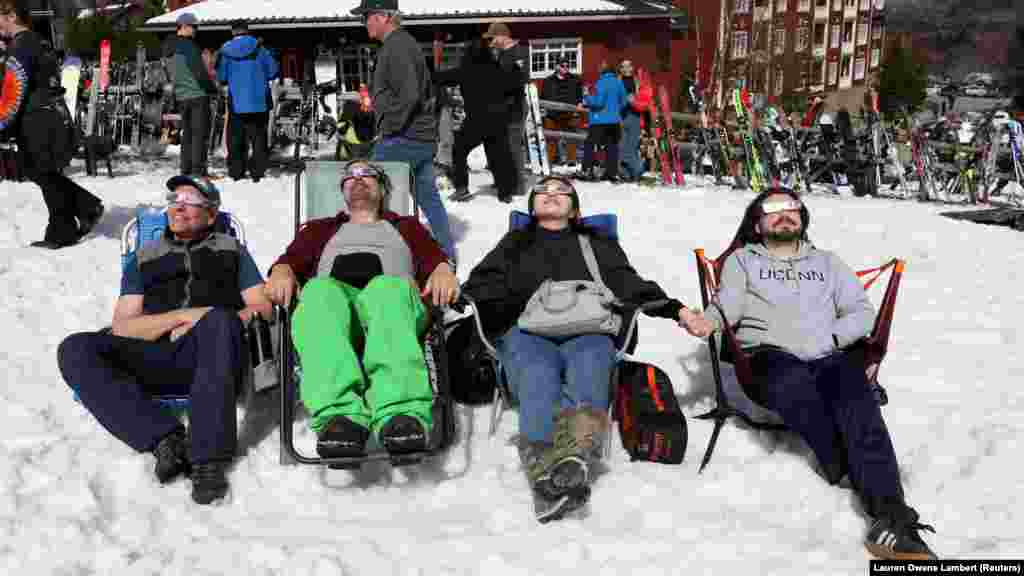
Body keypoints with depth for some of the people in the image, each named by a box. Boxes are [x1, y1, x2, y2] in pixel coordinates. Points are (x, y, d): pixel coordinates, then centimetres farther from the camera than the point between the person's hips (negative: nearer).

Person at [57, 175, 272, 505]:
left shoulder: (231, 251, 24)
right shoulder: (143, 259, 26)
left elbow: (262, 308, 12)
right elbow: (122, 327, 12)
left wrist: (212, 327, -6)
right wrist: (182, 316, -5)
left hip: (212, 362, -2)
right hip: (154, 359, 2)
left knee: (217, 320, -37)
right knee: (75, 350, -23)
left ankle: (207, 459, -40)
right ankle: (164, 438, -33)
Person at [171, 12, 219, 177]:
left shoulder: (173, 47, 11)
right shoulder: (189, 46, -15)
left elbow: (172, 75, 17)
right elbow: (200, 72, -16)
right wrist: (213, 89, -6)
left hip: (182, 96, 8)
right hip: (198, 94, -8)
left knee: (187, 134, 13)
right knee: (200, 133, -5)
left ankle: (186, 170, 14)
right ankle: (198, 170, -7)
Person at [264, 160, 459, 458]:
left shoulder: (406, 226, 37)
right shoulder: (321, 229, 40)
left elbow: (432, 256, 17)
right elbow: (294, 257, 21)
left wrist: (443, 270, -7)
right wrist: (282, 270, -4)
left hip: (391, 292, -1)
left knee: (389, 288, -39)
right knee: (320, 291, -38)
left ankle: (401, 412, -62)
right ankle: (340, 413, -59)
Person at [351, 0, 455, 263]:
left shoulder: (396, 46, -14)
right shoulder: (407, 42, 17)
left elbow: (408, 94, -25)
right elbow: (426, 90, 24)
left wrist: (391, 127, -16)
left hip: (402, 138, -10)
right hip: (424, 137, 10)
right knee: (429, 197, 13)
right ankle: (447, 255, 17)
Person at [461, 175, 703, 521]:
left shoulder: (598, 245, 32)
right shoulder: (514, 244, 33)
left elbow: (631, 286, 17)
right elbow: (479, 290, 20)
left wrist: (677, 310, 1)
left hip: (587, 333, 0)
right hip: (527, 332, 0)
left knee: (589, 363, -37)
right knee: (538, 370, -37)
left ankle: (575, 450, -66)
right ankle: (549, 479, -58)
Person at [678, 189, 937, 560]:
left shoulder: (827, 262, 30)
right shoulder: (742, 261, 24)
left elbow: (861, 312, 18)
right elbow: (728, 305, 5)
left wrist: (827, 340, -3)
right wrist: (707, 321, -20)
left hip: (830, 358, 1)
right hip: (771, 358, -1)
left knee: (857, 402, -33)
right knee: (795, 385, -40)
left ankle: (890, 514, -48)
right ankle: (853, 470, -34)